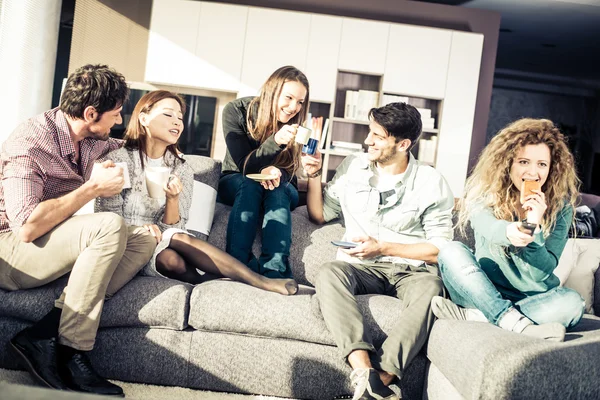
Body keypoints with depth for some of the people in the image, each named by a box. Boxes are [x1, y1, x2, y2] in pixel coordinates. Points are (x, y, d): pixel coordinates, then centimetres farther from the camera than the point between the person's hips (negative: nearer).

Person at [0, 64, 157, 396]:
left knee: (144, 239, -11)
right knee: (109, 226, -30)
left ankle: (45, 336, -20)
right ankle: (71, 353, -21)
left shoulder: (90, 140, 4)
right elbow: (27, 228, -30)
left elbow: (124, 146, 30)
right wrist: (93, 188, -25)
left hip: (55, 241, 9)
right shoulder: (29, 143, -20)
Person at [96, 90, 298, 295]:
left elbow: (173, 228, -2)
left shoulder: (182, 169, 3)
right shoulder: (119, 159, -6)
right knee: (179, 240, -33)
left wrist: (173, 199, -21)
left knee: (172, 260, -34)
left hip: (160, 244, 3)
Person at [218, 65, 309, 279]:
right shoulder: (237, 111, -17)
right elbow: (244, 165, -20)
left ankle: (275, 270, -48)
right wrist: (275, 141, -38)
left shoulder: (295, 125, -11)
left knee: (276, 188, -33)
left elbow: (289, 171, -9)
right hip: (235, 183, -1)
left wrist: (276, 173, -35)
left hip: (281, 191, 1)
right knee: (250, 184, -35)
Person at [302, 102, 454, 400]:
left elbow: (439, 249, -2)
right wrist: (313, 175, 4)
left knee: (431, 287, -37)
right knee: (328, 273, -33)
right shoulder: (352, 167, 11)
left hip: (410, 270, -2)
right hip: (360, 269, 2)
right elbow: (319, 216, 18)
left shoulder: (430, 183, 1)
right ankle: (364, 371, -47)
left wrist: (382, 248, -10)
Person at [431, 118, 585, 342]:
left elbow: (541, 274, -11)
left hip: (532, 299, 0)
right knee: (452, 252, -25)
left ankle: (475, 315, -30)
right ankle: (516, 323, -36)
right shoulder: (487, 191, -5)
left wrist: (534, 228, -27)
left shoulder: (560, 205, -5)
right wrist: (508, 231, -55)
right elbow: (484, 222, -31)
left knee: (571, 303, -30)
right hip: (484, 291, 0)